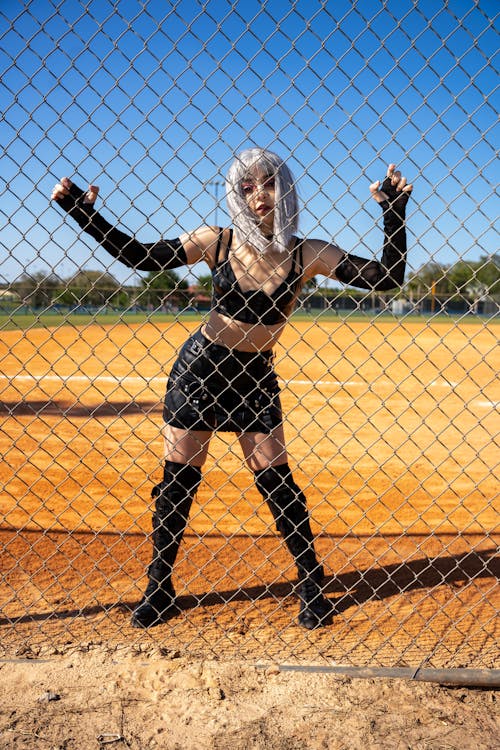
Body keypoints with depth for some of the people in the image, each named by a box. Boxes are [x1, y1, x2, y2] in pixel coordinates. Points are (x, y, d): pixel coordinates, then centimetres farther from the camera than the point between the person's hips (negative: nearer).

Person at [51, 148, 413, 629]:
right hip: (199, 369, 0)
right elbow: (137, 256, -3)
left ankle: (312, 586, 20)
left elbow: (388, 277, -12)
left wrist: (394, 211, -18)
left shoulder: (307, 254, -10)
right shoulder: (218, 242, -10)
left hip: (254, 379, 0)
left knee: (276, 480, 2)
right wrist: (83, 212, -8)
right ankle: (158, 589, 22)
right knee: (178, 478, 5)